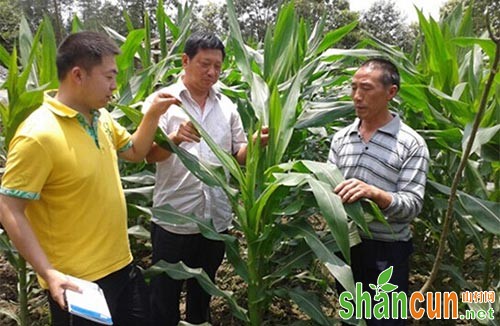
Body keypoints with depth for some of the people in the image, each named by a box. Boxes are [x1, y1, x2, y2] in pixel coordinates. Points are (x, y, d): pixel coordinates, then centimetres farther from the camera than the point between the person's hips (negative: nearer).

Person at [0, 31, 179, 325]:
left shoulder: (102, 118, 2)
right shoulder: (38, 135, -22)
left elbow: (135, 152, 18)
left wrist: (153, 115, 2)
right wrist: (48, 273, -23)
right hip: (77, 283, -8)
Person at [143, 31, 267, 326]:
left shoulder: (227, 106, 7)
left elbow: (239, 155, 7)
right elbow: (150, 155, -16)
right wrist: (176, 138, -36)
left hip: (216, 219, 4)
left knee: (203, 291, 23)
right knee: (165, 295, 12)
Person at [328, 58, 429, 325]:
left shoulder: (412, 144, -11)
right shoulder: (341, 137, 4)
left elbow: (412, 206, -17)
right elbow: (329, 184, 6)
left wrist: (374, 193, -33)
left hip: (387, 252, -4)